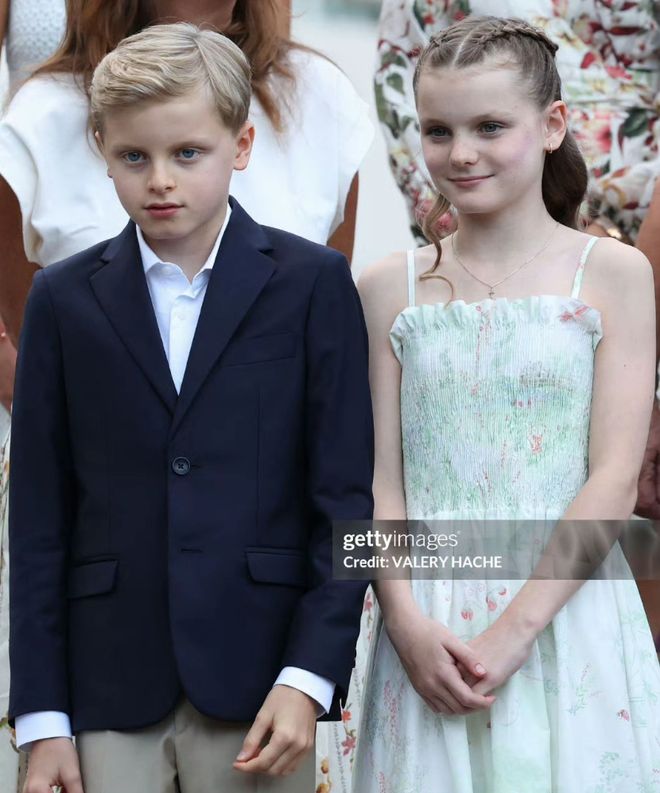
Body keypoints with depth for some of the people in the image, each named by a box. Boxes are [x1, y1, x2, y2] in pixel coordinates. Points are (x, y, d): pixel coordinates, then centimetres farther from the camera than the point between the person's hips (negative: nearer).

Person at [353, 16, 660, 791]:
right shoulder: (390, 289, 6)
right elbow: (380, 477, 3)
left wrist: (516, 628, -14)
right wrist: (407, 623, -11)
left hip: (567, 612, -1)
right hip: (429, 625, 2)